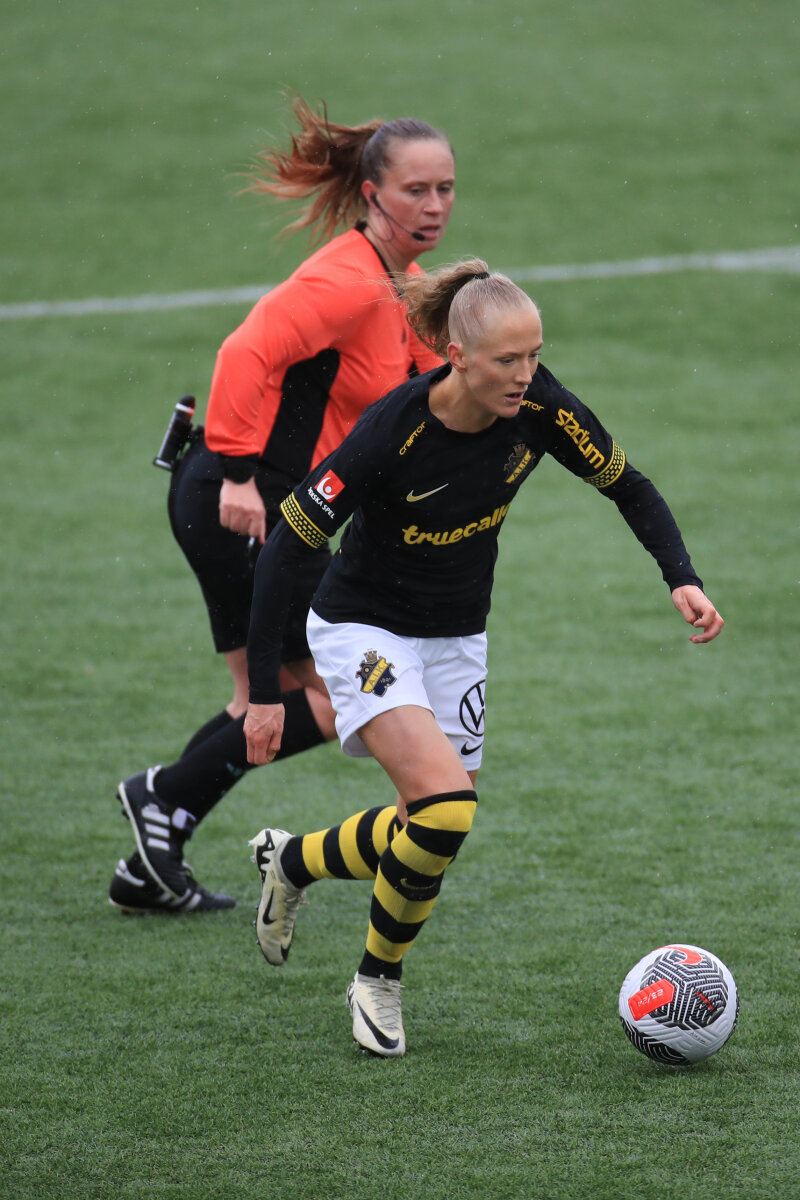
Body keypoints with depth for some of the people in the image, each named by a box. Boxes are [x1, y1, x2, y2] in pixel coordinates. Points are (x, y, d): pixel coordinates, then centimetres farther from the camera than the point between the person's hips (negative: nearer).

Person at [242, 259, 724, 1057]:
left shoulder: (539, 409, -17)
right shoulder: (391, 433, -30)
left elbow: (628, 487, 1)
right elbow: (284, 550, -23)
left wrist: (682, 578, -15)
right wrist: (264, 693, -22)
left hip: (456, 637, 6)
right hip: (364, 630, -6)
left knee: (435, 830, 9)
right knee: (446, 805, -24)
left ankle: (292, 862, 40)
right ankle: (378, 983, 0)